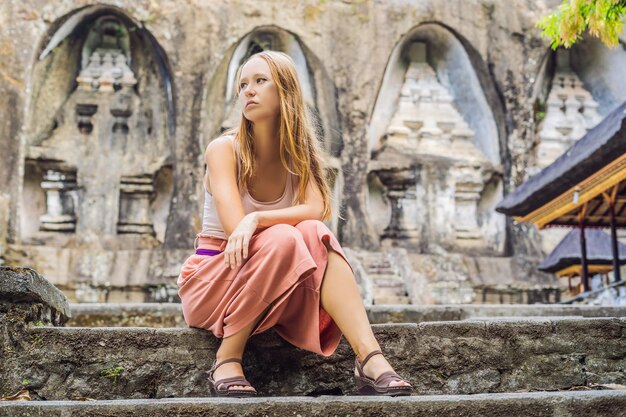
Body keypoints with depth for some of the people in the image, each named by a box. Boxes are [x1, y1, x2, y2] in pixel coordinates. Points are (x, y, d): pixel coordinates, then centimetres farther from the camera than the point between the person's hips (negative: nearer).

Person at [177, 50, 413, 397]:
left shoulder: (298, 153, 2)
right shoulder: (224, 149, -10)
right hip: (209, 283, -3)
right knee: (283, 239, -33)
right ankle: (226, 361, -24)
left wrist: (256, 220, -34)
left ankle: (370, 360, -38)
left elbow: (316, 210, -19)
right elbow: (235, 225, -22)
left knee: (314, 234, -27)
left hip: (270, 292, 3)